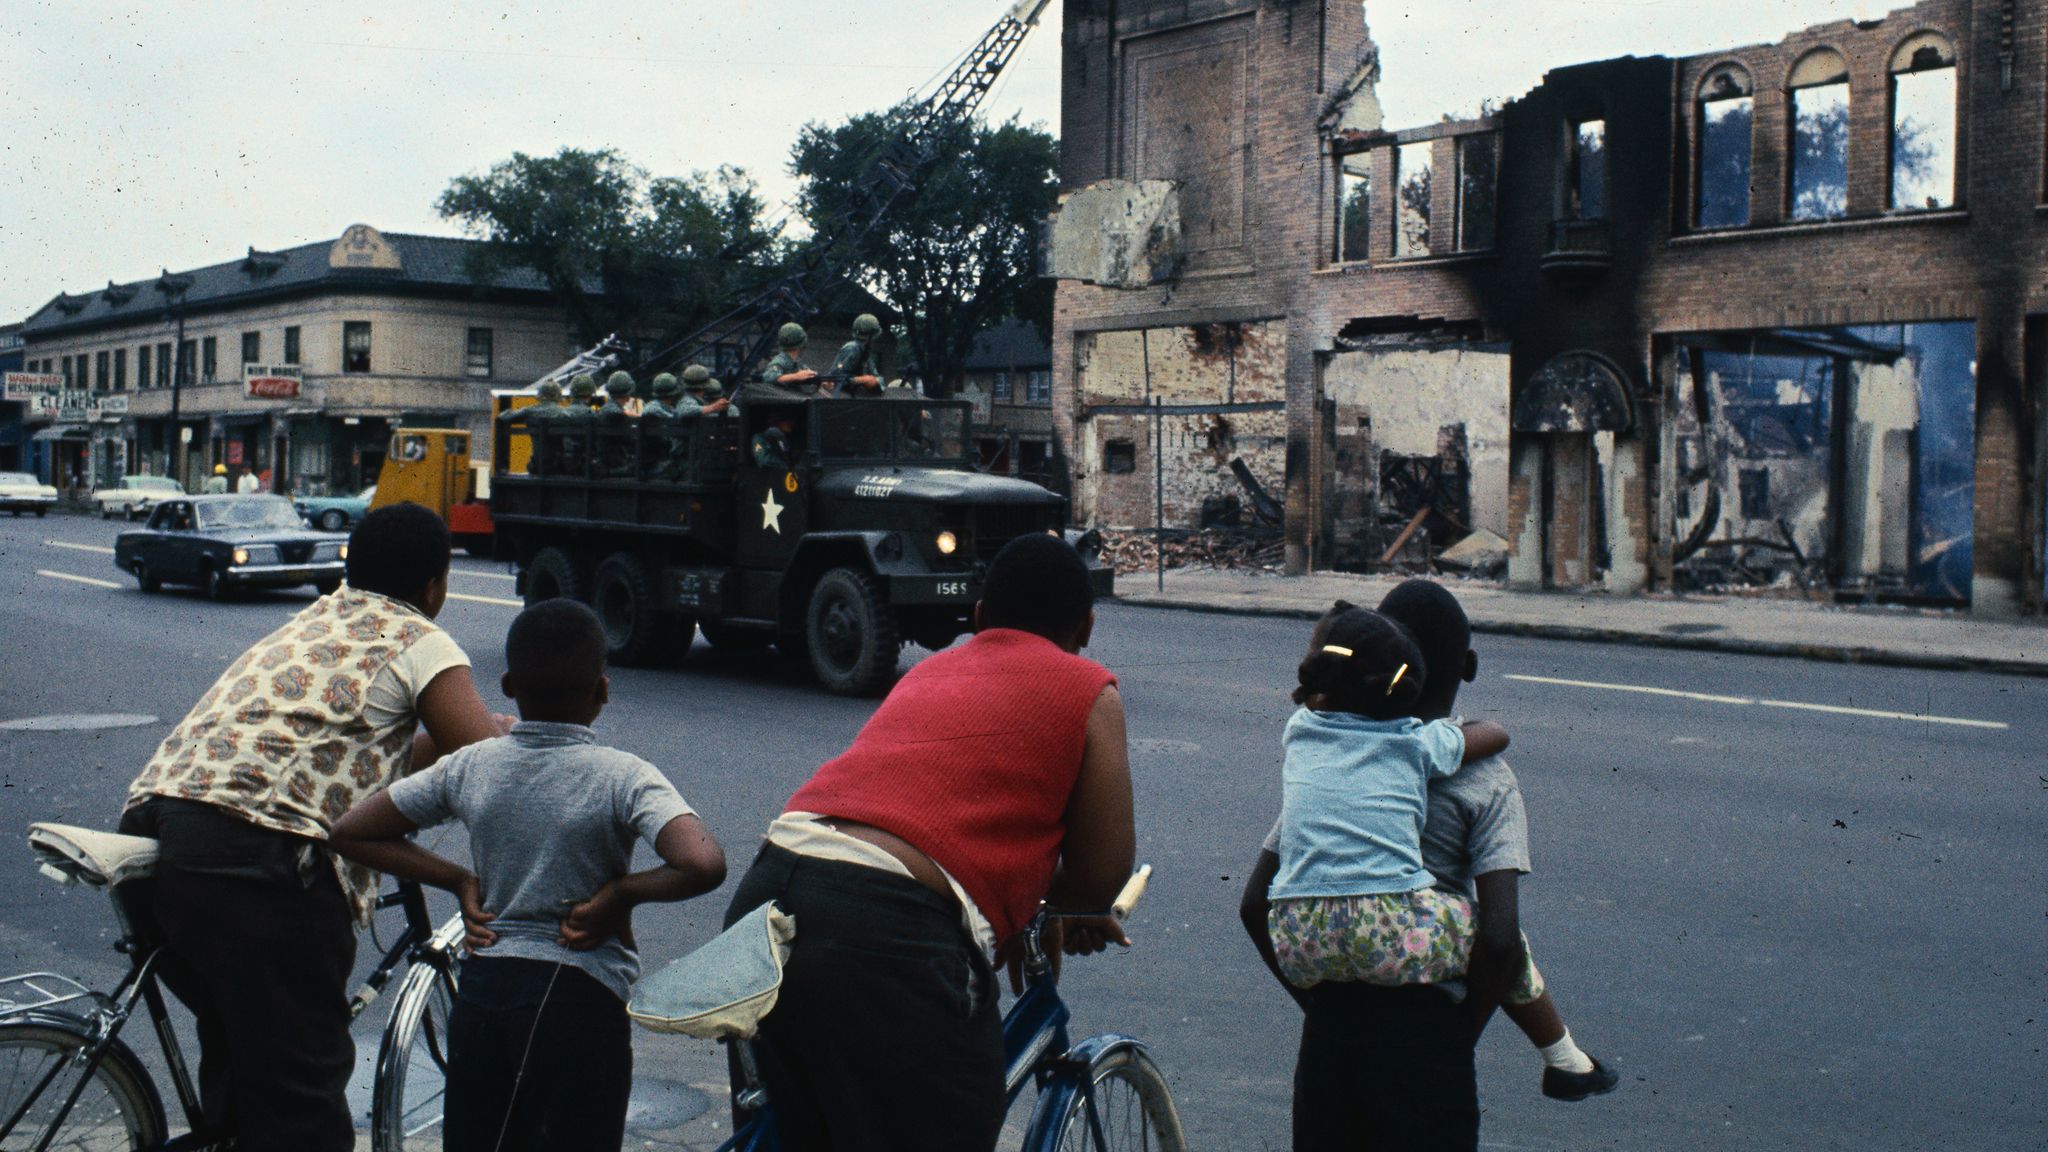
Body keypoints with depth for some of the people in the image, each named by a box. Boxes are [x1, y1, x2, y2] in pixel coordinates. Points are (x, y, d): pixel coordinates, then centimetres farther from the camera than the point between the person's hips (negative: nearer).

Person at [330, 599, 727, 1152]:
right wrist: (623, 892, -11)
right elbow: (704, 864, -27)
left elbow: (350, 833, 8)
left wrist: (460, 880, 8)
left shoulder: (469, 767, 1)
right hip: (578, 997, -4)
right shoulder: (624, 777, -13)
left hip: (480, 989, 5)